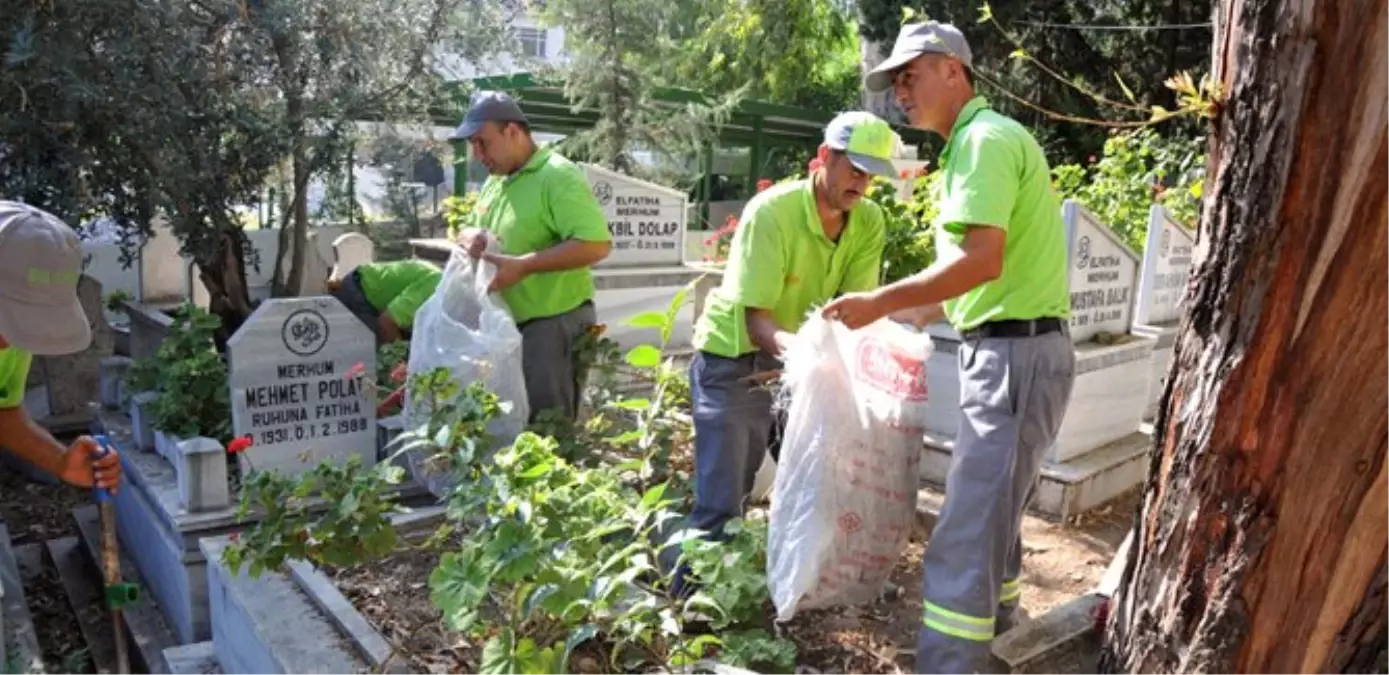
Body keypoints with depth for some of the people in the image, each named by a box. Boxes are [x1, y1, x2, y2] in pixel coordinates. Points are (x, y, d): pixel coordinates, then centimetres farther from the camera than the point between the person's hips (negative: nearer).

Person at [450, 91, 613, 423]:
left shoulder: (558, 176, -14)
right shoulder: (494, 183, 14)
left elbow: (596, 244, -24)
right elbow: (470, 230, 25)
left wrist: (523, 266, -27)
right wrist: (470, 237, -1)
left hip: (554, 324, -9)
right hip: (508, 324, 9)